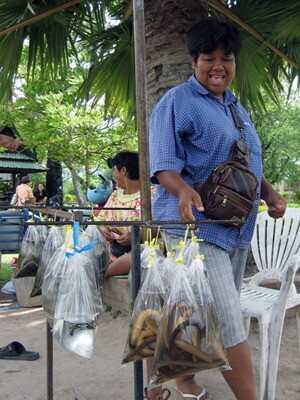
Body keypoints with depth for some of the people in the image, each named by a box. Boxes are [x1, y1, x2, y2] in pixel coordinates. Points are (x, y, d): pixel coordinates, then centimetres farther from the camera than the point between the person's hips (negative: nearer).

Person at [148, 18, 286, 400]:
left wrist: (269, 192, 7)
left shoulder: (235, 107, 20)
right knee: (226, 319, -12)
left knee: (213, 315, 17)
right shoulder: (176, 102, -4)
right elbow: (163, 166, -12)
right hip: (194, 225, -8)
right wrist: (183, 191, -32)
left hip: (235, 228, 8)